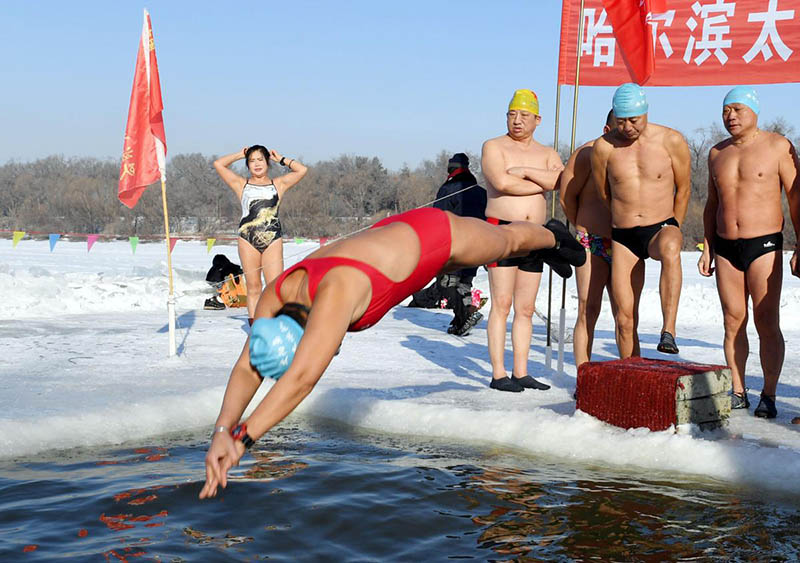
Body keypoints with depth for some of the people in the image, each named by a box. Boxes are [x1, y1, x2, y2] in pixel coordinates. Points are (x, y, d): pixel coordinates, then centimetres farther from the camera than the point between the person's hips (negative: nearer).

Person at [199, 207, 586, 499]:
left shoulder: (334, 295, -49)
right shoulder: (275, 297, -28)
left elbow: (302, 379, -58)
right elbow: (246, 369, -30)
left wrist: (242, 439, -61)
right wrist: (222, 430, -47)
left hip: (433, 234, -6)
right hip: (391, 236, 6)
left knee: (506, 241, 29)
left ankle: (551, 235, 64)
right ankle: (548, 239, 69)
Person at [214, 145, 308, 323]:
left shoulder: (278, 184, 16)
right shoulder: (241, 184, 15)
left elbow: (302, 170, 9)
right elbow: (218, 164, 10)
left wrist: (280, 159, 17)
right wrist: (241, 154, 18)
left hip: (273, 241, 0)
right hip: (248, 241, 1)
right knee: (253, 288, 4)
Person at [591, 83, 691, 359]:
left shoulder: (671, 140, -4)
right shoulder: (604, 146, -3)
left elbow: (683, 189, 9)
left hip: (661, 228, -1)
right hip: (623, 237, 2)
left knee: (670, 250, -39)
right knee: (625, 317, -4)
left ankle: (668, 331, -38)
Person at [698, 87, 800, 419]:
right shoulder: (717, 153, 13)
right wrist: (707, 248, 13)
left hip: (764, 245, -4)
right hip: (726, 248, 4)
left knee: (767, 323, -6)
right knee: (733, 323, 5)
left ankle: (768, 396, 1)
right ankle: (738, 392, 12)